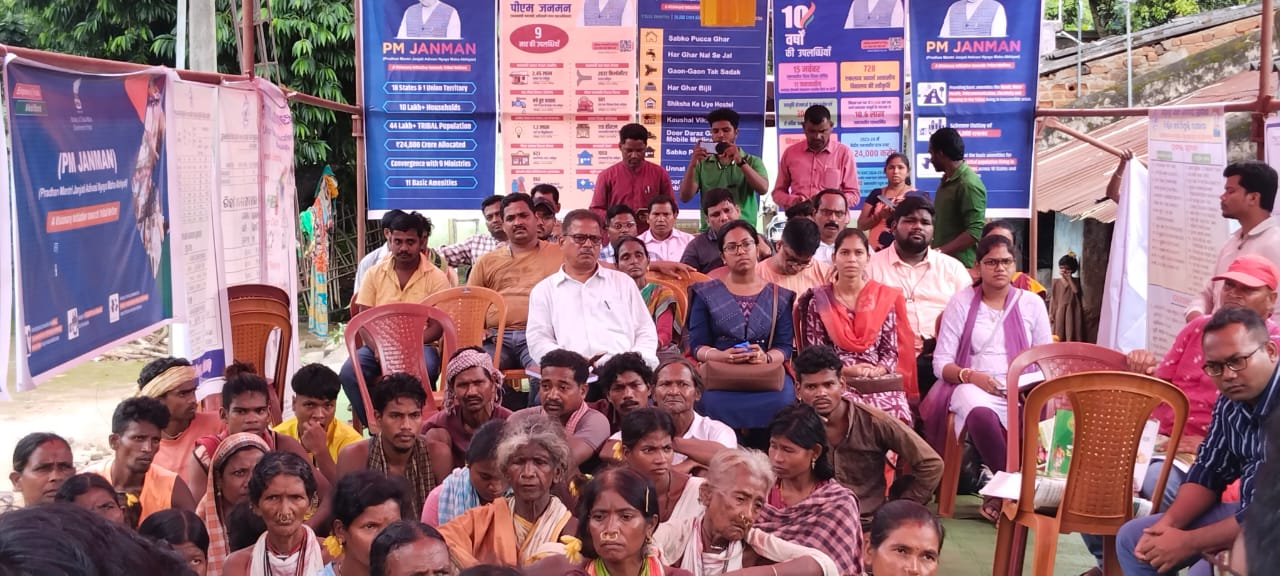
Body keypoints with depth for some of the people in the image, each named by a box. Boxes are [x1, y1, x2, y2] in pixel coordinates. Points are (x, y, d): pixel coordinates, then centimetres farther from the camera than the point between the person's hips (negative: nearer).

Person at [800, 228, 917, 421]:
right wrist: (846, 369, -11)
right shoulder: (819, 301, 7)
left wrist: (878, 370, -10)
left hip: (879, 380, 2)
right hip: (836, 380, -1)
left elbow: (891, 349, 10)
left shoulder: (884, 298, 12)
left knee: (897, 412, -30)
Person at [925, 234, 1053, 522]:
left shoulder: (1031, 303, 14)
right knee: (980, 413, -39)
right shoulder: (961, 302, 9)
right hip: (973, 387, -2)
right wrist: (971, 375, -17)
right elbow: (941, 362, 3)